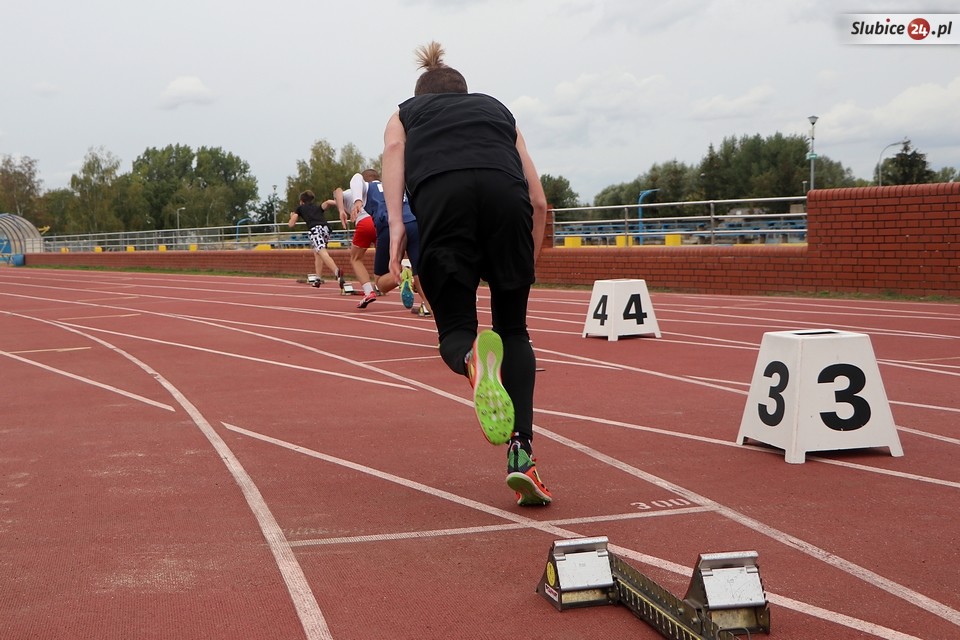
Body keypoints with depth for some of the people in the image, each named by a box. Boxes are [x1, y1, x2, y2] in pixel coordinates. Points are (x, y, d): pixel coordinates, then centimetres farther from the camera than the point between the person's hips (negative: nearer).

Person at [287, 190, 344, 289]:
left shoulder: (300, 208, 28)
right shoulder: (318, 207, 34)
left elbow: (291, 224, 27)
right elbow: (327, 202, 12)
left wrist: (292, 217, 50)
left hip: (314, 229, -4)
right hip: (326, 228, 4)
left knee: (323, 253, -24)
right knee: (317, 253, 25)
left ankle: (337, 271, -49)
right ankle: (318, 279, 20)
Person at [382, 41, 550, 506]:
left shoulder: (405, 114, 35)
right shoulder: (496, 109, 38)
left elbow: (394, 148, 9)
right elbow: (539, 201, 26)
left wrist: (395, 223, -3)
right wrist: (527, 267, 33)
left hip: (440, 194, -1)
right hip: (505, 193, 1)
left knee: (455, 331, 5)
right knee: (513, 331, 12)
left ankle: (473, 358, -33)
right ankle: (521, 454, -4)